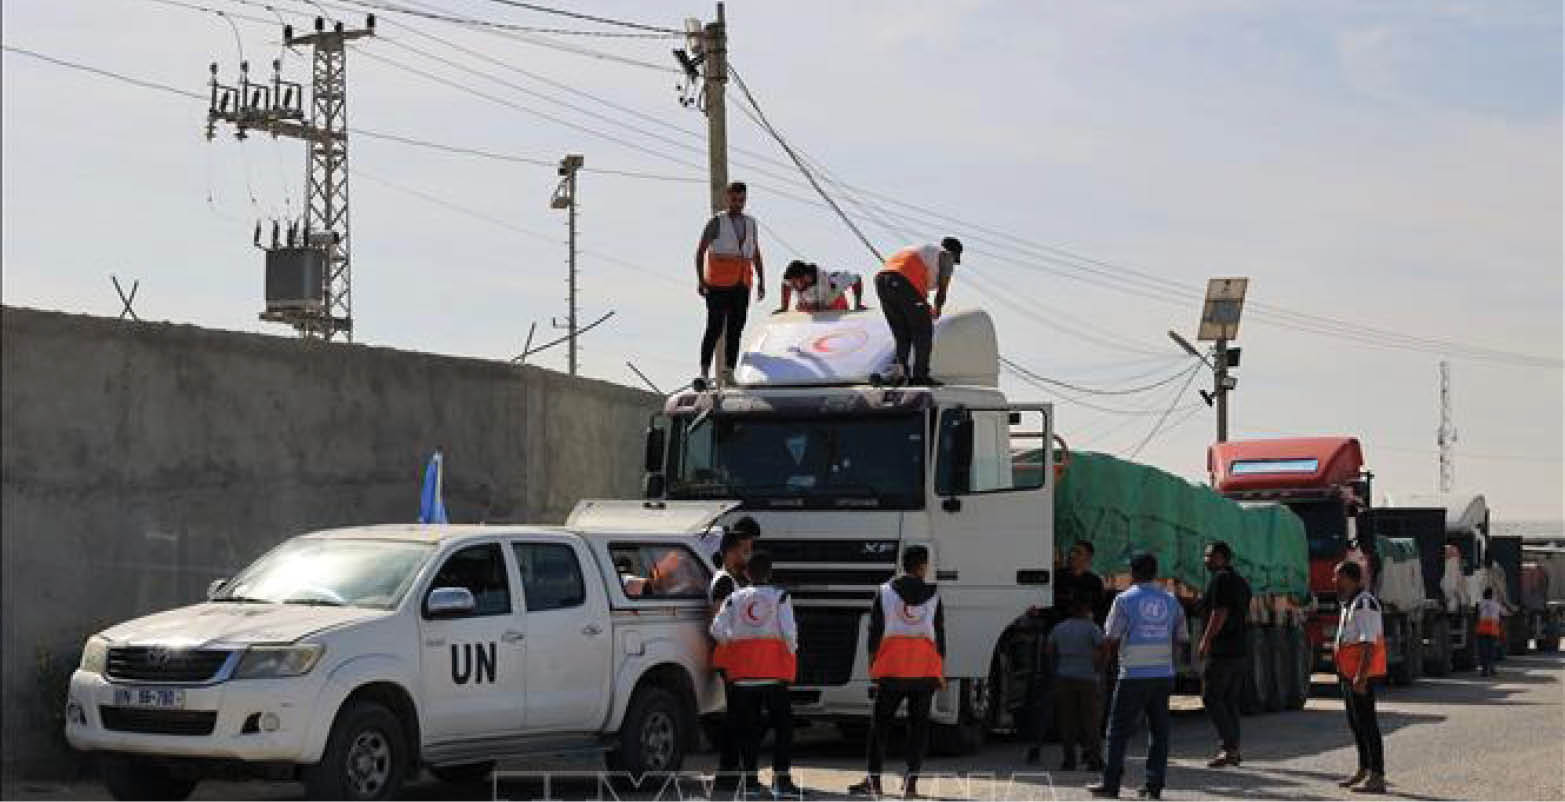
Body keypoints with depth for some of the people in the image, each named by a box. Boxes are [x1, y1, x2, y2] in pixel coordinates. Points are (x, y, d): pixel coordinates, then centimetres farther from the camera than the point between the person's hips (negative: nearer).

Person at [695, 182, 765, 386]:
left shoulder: (750, 224, 14)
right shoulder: (716, 222, -1)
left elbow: (756, 255, 19)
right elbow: (700, 251, -3)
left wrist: (761, 282, 11)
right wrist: (700, 280, -12)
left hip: (741, 286, 5)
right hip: (718, 285, -5)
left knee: (736, 328, 3)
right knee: (715, 327, -10)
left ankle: (729, 370, 7)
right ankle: (704, 369, -5)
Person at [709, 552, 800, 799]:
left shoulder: (734, 599, 8)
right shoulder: (779, 596, 1)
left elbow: (717, 630, 0)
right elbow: (788, 630, -7)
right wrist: (791, 652, 9)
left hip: (743, 673, 3)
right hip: (773, 672, -3)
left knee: (748, 726, 10)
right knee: (783, 725, 2)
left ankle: (749, 778, 10)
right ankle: (781, 780, -7)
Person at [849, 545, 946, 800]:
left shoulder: (885, 592, 1)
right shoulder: (933, 595, 3)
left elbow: (875, 631, 0)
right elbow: (939, 635, 5)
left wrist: (872, 664, 9)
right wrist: (941, 673, 11)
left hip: (891, 670, -1)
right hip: (925, 669, 1)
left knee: (880, 723, 6)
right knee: (918, 725, 6)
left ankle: (873, 779, 3)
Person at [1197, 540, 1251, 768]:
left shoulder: (1221, 579, -10)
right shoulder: (1241, 582, 19)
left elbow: (1220, 613, -19)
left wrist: (1206, 641, -16)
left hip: (1221, 650, -9)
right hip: (1241, 651, 9)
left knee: (1211, 698, -7)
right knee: (1230, 700, 11)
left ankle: (1228, 747, -14)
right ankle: (1233, 750, 10)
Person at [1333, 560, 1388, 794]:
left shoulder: (1364, 604, -18)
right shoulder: (1350, 603, 17)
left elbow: (1369, 644, -24)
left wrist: (1361, 676, -28)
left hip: (1361, 676, -11)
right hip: (1349, 674, 11)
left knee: (1367, 724, -10)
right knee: (1355, 722, 18)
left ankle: (1377, 777, -9)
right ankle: (1364, 770, 30)